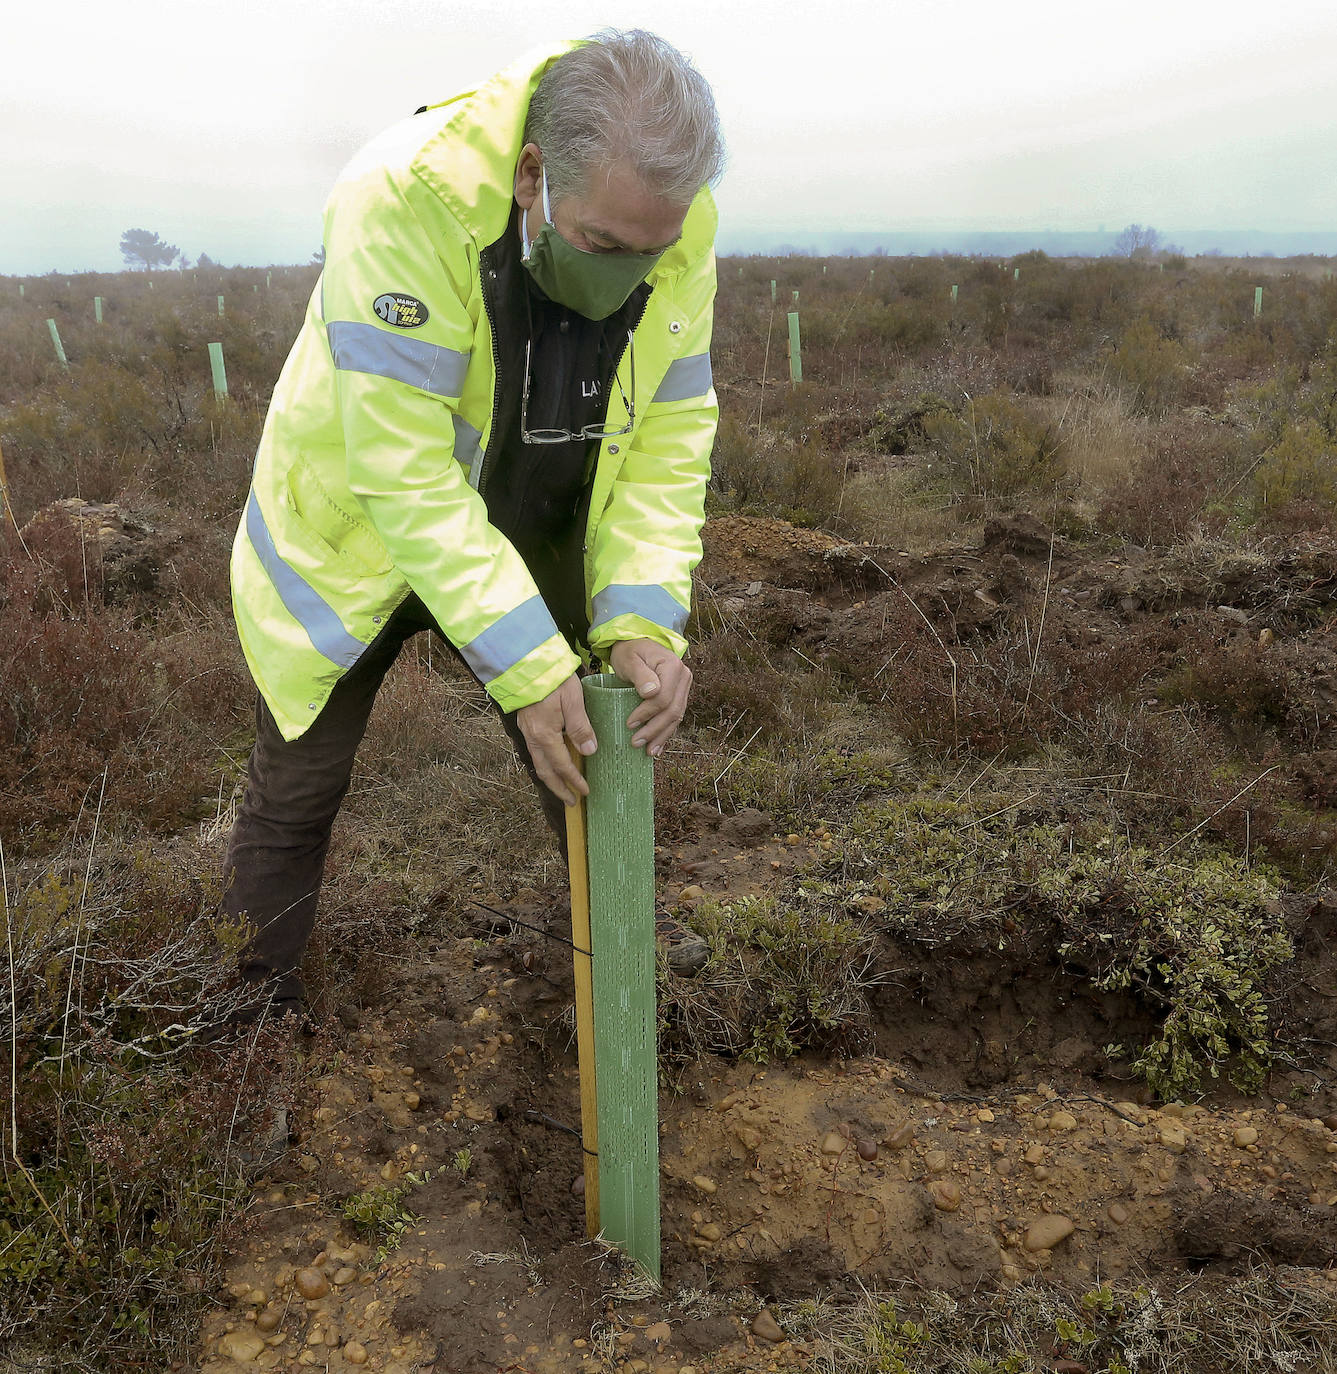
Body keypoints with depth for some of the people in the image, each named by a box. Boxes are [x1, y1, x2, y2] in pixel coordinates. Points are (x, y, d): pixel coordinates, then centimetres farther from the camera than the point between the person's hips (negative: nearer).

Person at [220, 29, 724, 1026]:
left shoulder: (678, 225, -18)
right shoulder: (401, 201, -33)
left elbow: (669, 438, -14)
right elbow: (404, 469, -34)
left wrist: (643, 620, -28)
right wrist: (523, 664, -37)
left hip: (526, 540, 4)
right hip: (356, 536, -3)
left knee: (594, 765, 10)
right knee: (298, 793, 11)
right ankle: (267, 1004, 37)